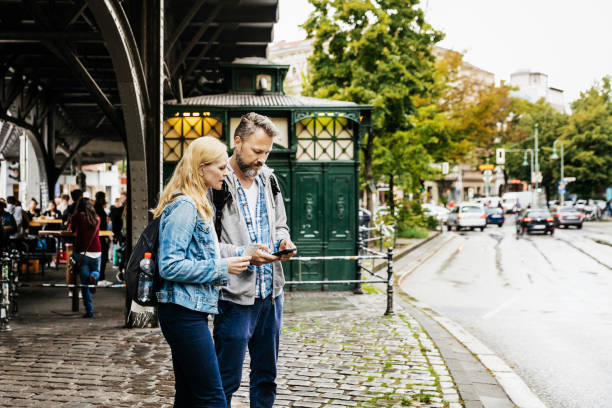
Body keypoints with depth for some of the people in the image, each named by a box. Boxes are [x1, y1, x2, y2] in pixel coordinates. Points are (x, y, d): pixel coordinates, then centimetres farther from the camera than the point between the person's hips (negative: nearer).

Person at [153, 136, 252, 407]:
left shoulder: (196, 204, 17)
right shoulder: (184, 206, -14)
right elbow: (170, 266, -20)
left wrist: (227, 264, 10)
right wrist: (221, 268, -16)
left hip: (191, 312, 10)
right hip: (184, 312, -10)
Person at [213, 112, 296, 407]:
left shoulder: (267, 179, 10)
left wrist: (283, 241, 0)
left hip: (271, 294, 7)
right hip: (235, 297, -7)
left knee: (266, 376, 17)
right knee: (228, 380, 1)